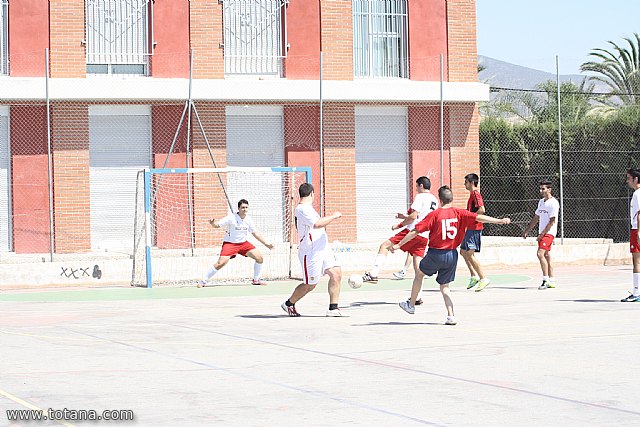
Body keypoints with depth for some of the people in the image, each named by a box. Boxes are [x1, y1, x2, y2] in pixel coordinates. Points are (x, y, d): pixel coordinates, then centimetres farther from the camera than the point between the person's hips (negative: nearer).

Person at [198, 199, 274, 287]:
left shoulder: (249, 219, -1)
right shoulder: (231, 218, -17)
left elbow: (255, 234, 11)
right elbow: (218, 224, -20)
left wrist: (266, 244, 10)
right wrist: (213, 223, -44)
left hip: (243, 243, 5)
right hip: (230, 243, -5)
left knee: (259, 258, -5)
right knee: (221, 263, -22)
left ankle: (256, 280, 15)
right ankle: (203, 281, -9)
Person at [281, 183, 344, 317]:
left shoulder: (306, 208, 17)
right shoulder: (302, 209, -16)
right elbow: (317, 224, -28)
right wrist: (333, 216, -19)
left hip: (323, 249, 9)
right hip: (311, 252, -9)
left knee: (337, 273, -8)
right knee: (310, 285, 1)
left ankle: (333, 309, -6)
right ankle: (288, 304, 25)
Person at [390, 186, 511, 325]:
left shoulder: (434, 214, -8)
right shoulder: (459, 213, -2)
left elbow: (415, 231, -8)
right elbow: (479, 217, -10)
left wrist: (399, 245, -3)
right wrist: (499, 221, -8)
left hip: (435, 254, -3)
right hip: (452, 255, 3)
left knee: (419, 274, 25)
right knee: (444, 286, 14)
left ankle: (411, 305, 35)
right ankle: (451, 316, -3)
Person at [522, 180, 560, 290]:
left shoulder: (553, 203, -12)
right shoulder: (541, 202, 15)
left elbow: (552, 221, -16)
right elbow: (536, 218, 23)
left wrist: (542, 234, -17)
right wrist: (526, 231, 18)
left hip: (549, 233, -9)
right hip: (542, 233, 9)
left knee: (540, 253, -19)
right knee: (546, 256, 8)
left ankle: (546, 280, -17)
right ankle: (551, 281, 12)